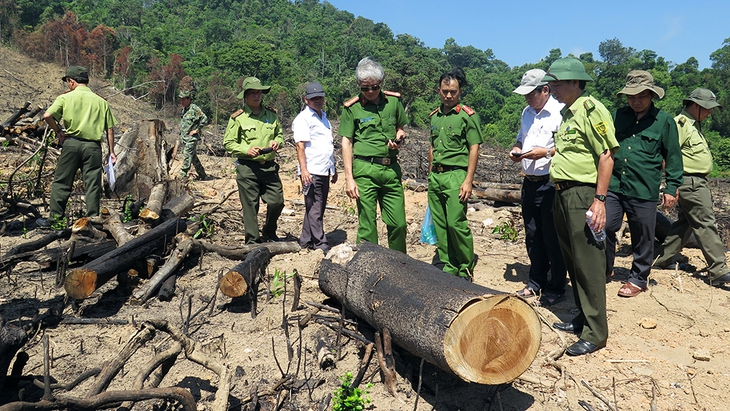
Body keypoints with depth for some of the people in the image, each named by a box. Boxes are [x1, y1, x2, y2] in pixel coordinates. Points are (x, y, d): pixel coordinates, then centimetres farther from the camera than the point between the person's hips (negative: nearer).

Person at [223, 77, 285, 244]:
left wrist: (277, 142, -1)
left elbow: (280, 134, 22)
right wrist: (246, 150, -17)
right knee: (250, 206, 2)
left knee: (277, 202, 2)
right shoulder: (238, 118, -2)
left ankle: (269, 233, 28)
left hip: (269, 166, 4)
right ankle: (253, 240, 16)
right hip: (247, 168, -3)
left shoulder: (271, 114, 10)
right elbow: (228, 143, -1)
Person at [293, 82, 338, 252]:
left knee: (318, 208, 12)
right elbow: (300, 145, -14)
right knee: (314, 209, -4)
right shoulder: (302, 118, -5)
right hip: (311, 172, -8)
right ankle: (320, 244, 0)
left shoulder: (324, 117, 21)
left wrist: (333, 168, 24)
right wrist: (303, 170, -22)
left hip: (324, 171, 8)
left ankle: (306, 241, 22)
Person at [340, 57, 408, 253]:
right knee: (367, 225, 1)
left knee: (398, 223, 8)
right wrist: (349, 178, -8)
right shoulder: (352, 108, -1)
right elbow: (346, 143, -1)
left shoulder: (394, 101, 9)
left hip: (391, 169, 3)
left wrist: (399, 139, -2)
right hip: (365, 170, -3)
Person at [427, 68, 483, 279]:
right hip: (435, 176, 6)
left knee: (456, 223, -8)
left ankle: (466, 268, 9)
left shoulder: (468, 115, -4)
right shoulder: (434, 116, 15)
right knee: (440, 225, 8)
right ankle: (448, 266, 19)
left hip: (455, 175, -6)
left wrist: (468, 180, -13)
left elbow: (474, 149, -7)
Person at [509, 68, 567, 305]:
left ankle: (555, 288, 14)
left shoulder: (560, 112, -11)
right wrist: (517, 150, 5)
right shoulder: (527, 113, 14)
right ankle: (536, 282, 29)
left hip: (550, 184, -8)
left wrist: (547, 152, -23)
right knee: (532, 236, 15)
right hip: (529, 182, 8)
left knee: (552, 238, 1)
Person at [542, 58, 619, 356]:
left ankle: (595, 333, 6)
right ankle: (582, 318, 30)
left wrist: (600, 199, -20)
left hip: (582, 194, -10)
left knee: (588, 264, -4)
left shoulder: (591, 109, -12)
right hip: (562, 194, 10)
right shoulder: (567, 112, 17)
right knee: (572, 261, 16)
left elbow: (606, 155, -17)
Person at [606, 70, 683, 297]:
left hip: (644, 192, -2)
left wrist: (672, 188, 0)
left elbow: (673, 158, 3)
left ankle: (638, 279, 24)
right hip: (613, 186, 3)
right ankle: (605, 270, 23)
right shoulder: (617, 116, 8)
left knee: (642, 239, 8)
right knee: (604, 229, 2)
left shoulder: (664, 121, 0)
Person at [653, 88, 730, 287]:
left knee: (686, 222, 14)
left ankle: (662, 258, 21)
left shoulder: (693, 124, 18)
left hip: (697, 182, 10)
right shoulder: (681, 124, -13)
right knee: (706, 224, -8)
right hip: (690, 183, -10)